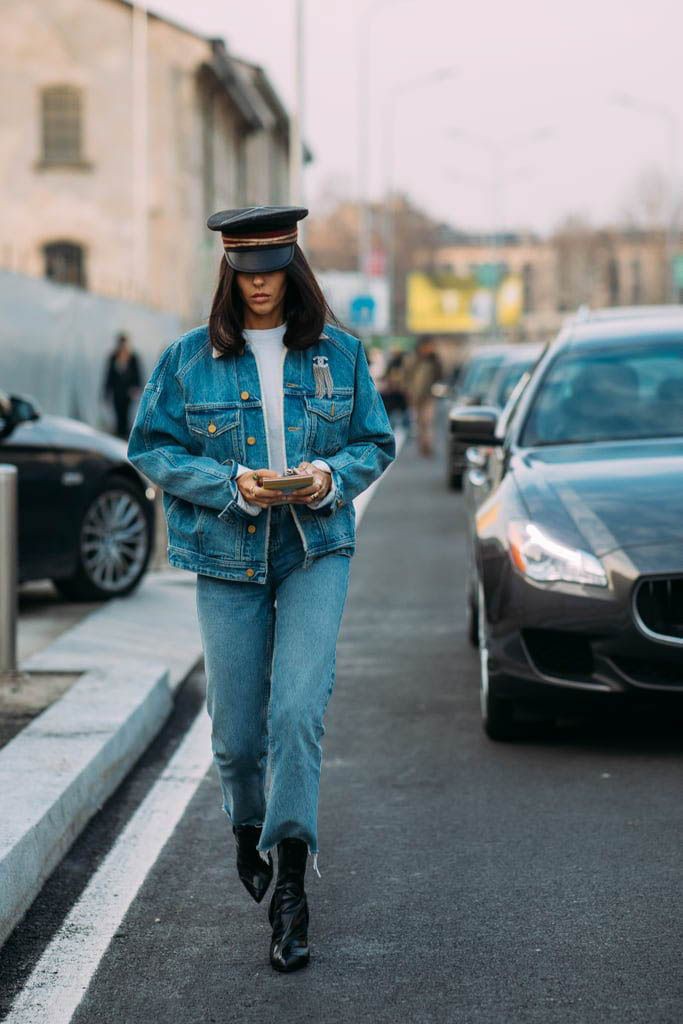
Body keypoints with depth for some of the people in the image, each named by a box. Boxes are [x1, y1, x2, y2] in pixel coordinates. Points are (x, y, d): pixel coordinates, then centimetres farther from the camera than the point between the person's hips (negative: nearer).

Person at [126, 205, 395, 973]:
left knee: (298, 712, -16)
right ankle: (248, 827, 38)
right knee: (237, 731, 4)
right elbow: (151, 448, 1)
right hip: (227, 559, 0)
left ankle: (289, 889, -11)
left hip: (317, 550, 0)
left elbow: (376, 443, 10)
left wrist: (332, 475, -12)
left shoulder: (339, 354, 4)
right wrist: (229, 485, -14)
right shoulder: (188, 359, 0)